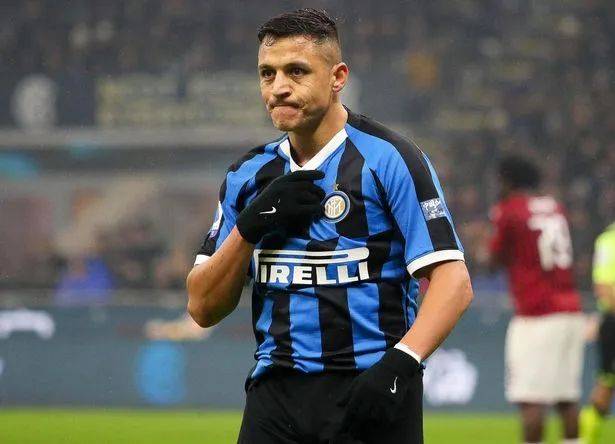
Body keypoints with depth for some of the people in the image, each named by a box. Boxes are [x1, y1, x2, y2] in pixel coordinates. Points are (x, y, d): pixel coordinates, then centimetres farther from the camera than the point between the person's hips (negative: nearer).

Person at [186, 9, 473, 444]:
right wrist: (251, 225, -4)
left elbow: (454, 281, -10)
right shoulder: (249, 175, 14)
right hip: (275, 392, 4)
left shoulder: (389, 158, -3)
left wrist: (400, 362, -25)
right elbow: (203, 308, 11)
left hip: (370, 392, -4)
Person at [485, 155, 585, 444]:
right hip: (571, 311, 7)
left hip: (536, 317, -7)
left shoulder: (510, 212, -5)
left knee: (531, 399, -8)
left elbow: (495, 260, 3)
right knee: (567, 398, 10)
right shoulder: (555, 208, 14)